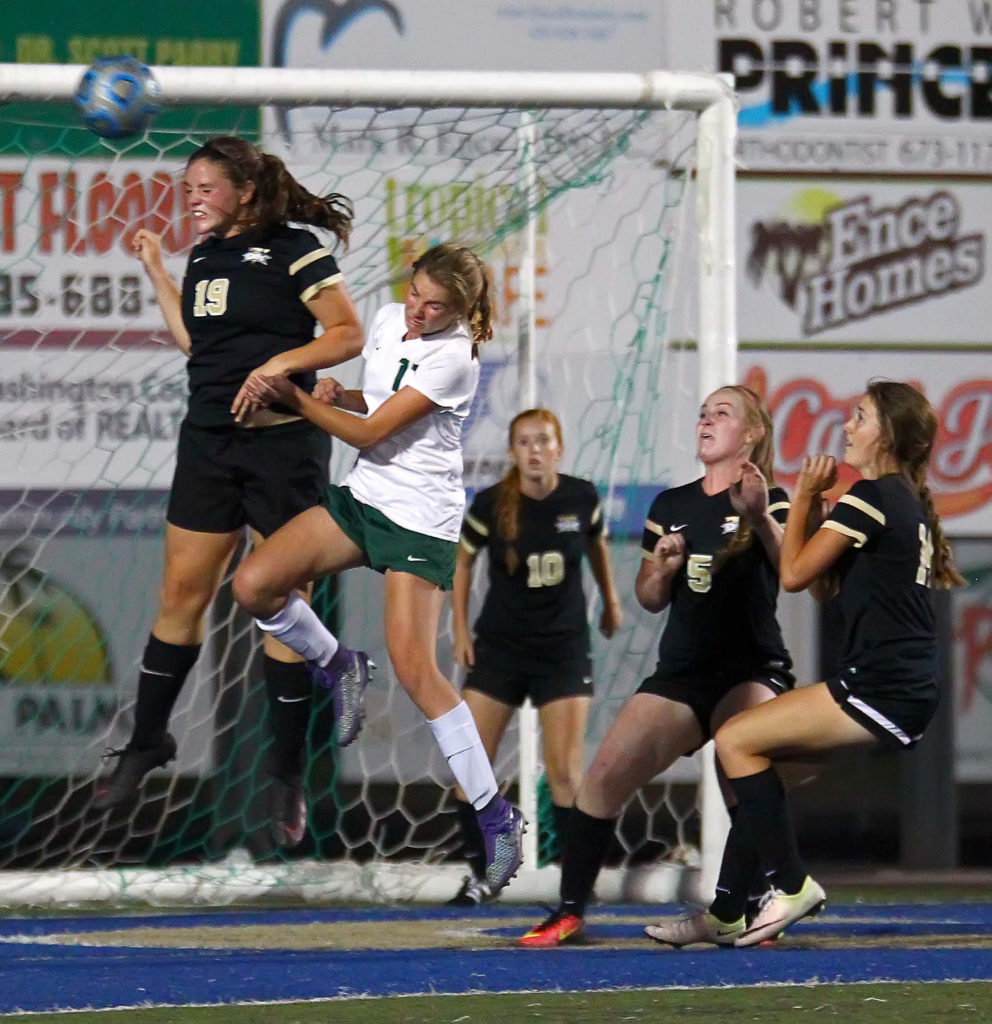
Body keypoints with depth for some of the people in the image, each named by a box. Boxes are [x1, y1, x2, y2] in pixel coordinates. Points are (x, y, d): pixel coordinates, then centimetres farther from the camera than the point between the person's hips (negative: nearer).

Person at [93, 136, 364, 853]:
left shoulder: (294, 248, -8)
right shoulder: (206, 257, 13)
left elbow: (349, 334, -12)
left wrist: (280, 362, -24)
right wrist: (156, 272, 19)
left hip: (283, 443, -6)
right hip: (210, 443, 6)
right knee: (183, 591, 7)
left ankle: (288, 775, 5)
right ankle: (148, 742, 20)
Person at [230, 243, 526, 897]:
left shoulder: (453, 357, -19)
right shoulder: (389, 321, 5)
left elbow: (372, 433, -19)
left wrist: (294, 397, -14)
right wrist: (337, 396, 0)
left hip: (421, 517, -7)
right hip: (363, 497, 7)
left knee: (414, 668, -16)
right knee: (253, 585, -10)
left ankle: (496, 815, -8)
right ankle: (338, 667, 17)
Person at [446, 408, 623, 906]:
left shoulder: (581, 497, -8)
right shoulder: (491, 505, -11)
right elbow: (461, 560, 5)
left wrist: (610, 599, 23)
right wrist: (461, 630, 1)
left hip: (564, 646, 0)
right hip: (499, 645, 0)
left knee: (564, 770, -6)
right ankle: (477, 874, 5)